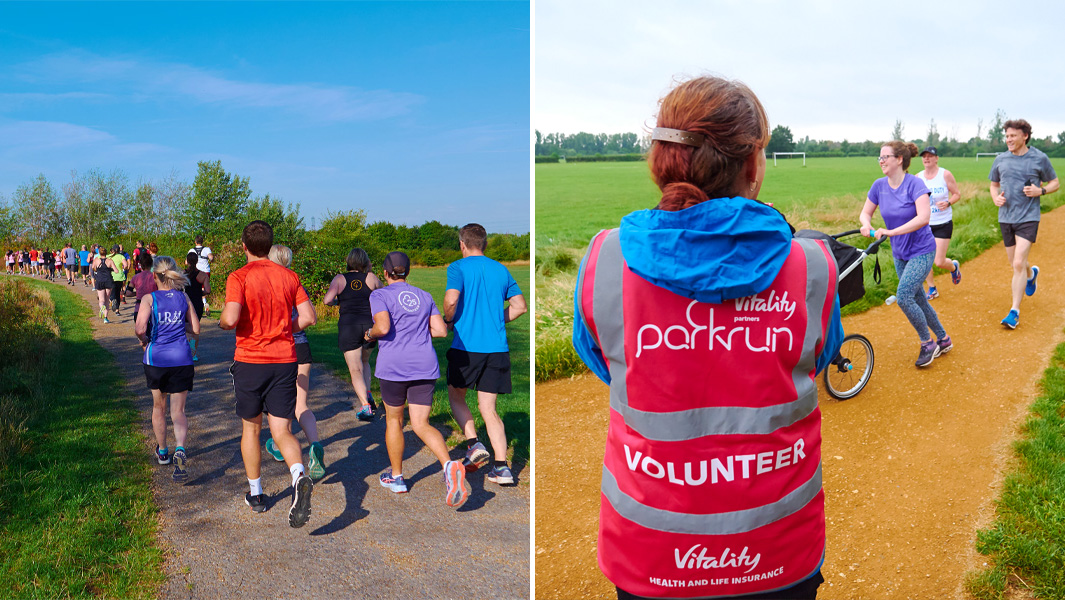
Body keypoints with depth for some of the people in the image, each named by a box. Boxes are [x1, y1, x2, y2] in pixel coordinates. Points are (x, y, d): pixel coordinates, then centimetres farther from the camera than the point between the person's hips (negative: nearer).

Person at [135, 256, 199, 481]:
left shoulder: (149, 299, -6)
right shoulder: (183, 297, 2)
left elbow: (140, 328, -18)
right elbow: (196, 330, 5)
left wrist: (143, 340, 3)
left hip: (156, 359, -1)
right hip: (181, 359, 1)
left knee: (158, 407, 21)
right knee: (178, 411, 4)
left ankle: (162, 452, 35)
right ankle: (180, 450, -22)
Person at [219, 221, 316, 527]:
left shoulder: (239, 277, -9)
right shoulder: (289, 276, 4)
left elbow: (230, 318, -21)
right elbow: (308, 317, 1)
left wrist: (221, 322, 2)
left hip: (250, 361, -2)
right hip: (285, 360, 2)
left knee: (251, 428, 17)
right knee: (282, 431, 4)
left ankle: (255, 494, 28)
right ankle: (299, 477, -25)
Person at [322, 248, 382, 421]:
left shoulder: (340, 279, 2)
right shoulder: (371, 278, 5)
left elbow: (327, 300, -8)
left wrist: (337, 302, 14)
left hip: (348, 325, -2)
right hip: (370, 324, 2)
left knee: (355, 369, 0)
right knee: (364, 361, 26)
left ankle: (365, 406, -11)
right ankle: (367, 395, 9)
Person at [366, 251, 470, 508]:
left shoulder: (380, 295, -2)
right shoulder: (424, 296, 13)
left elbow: (383, 327, -18)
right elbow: (441, 330, 8)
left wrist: (370, 334, 3)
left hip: (393, 366, -3)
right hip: (425, 366, 3)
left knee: (393, 419, 18)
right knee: (421, 425, 2)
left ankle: (396, 477, 28)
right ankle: (450, 466, -25)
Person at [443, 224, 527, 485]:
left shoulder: (458, 267, -3)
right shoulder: (502, 270, 12)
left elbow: (451, 300, -18)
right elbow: (520, 306, 10)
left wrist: (448, 320, 2)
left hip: (466, 346, -4)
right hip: (497, 347, 4)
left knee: (455, 396, 19)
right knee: (488, 408, 8)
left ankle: (474, 444, 1)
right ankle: (501, 467, -1)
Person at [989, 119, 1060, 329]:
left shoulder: (1039, 158, -3)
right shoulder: (1000, 160, 5)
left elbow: (1055, 183, 7)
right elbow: (994, 184, 18)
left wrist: (1040, 190, -14)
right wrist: (995, 197, -3)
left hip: (1028, 218, -4)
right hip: (1005, 218, 4)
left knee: (1019, 264, -15)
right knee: (1014, 264, 15)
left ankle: (1015, 311, -10)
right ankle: (1031, 274, 52)